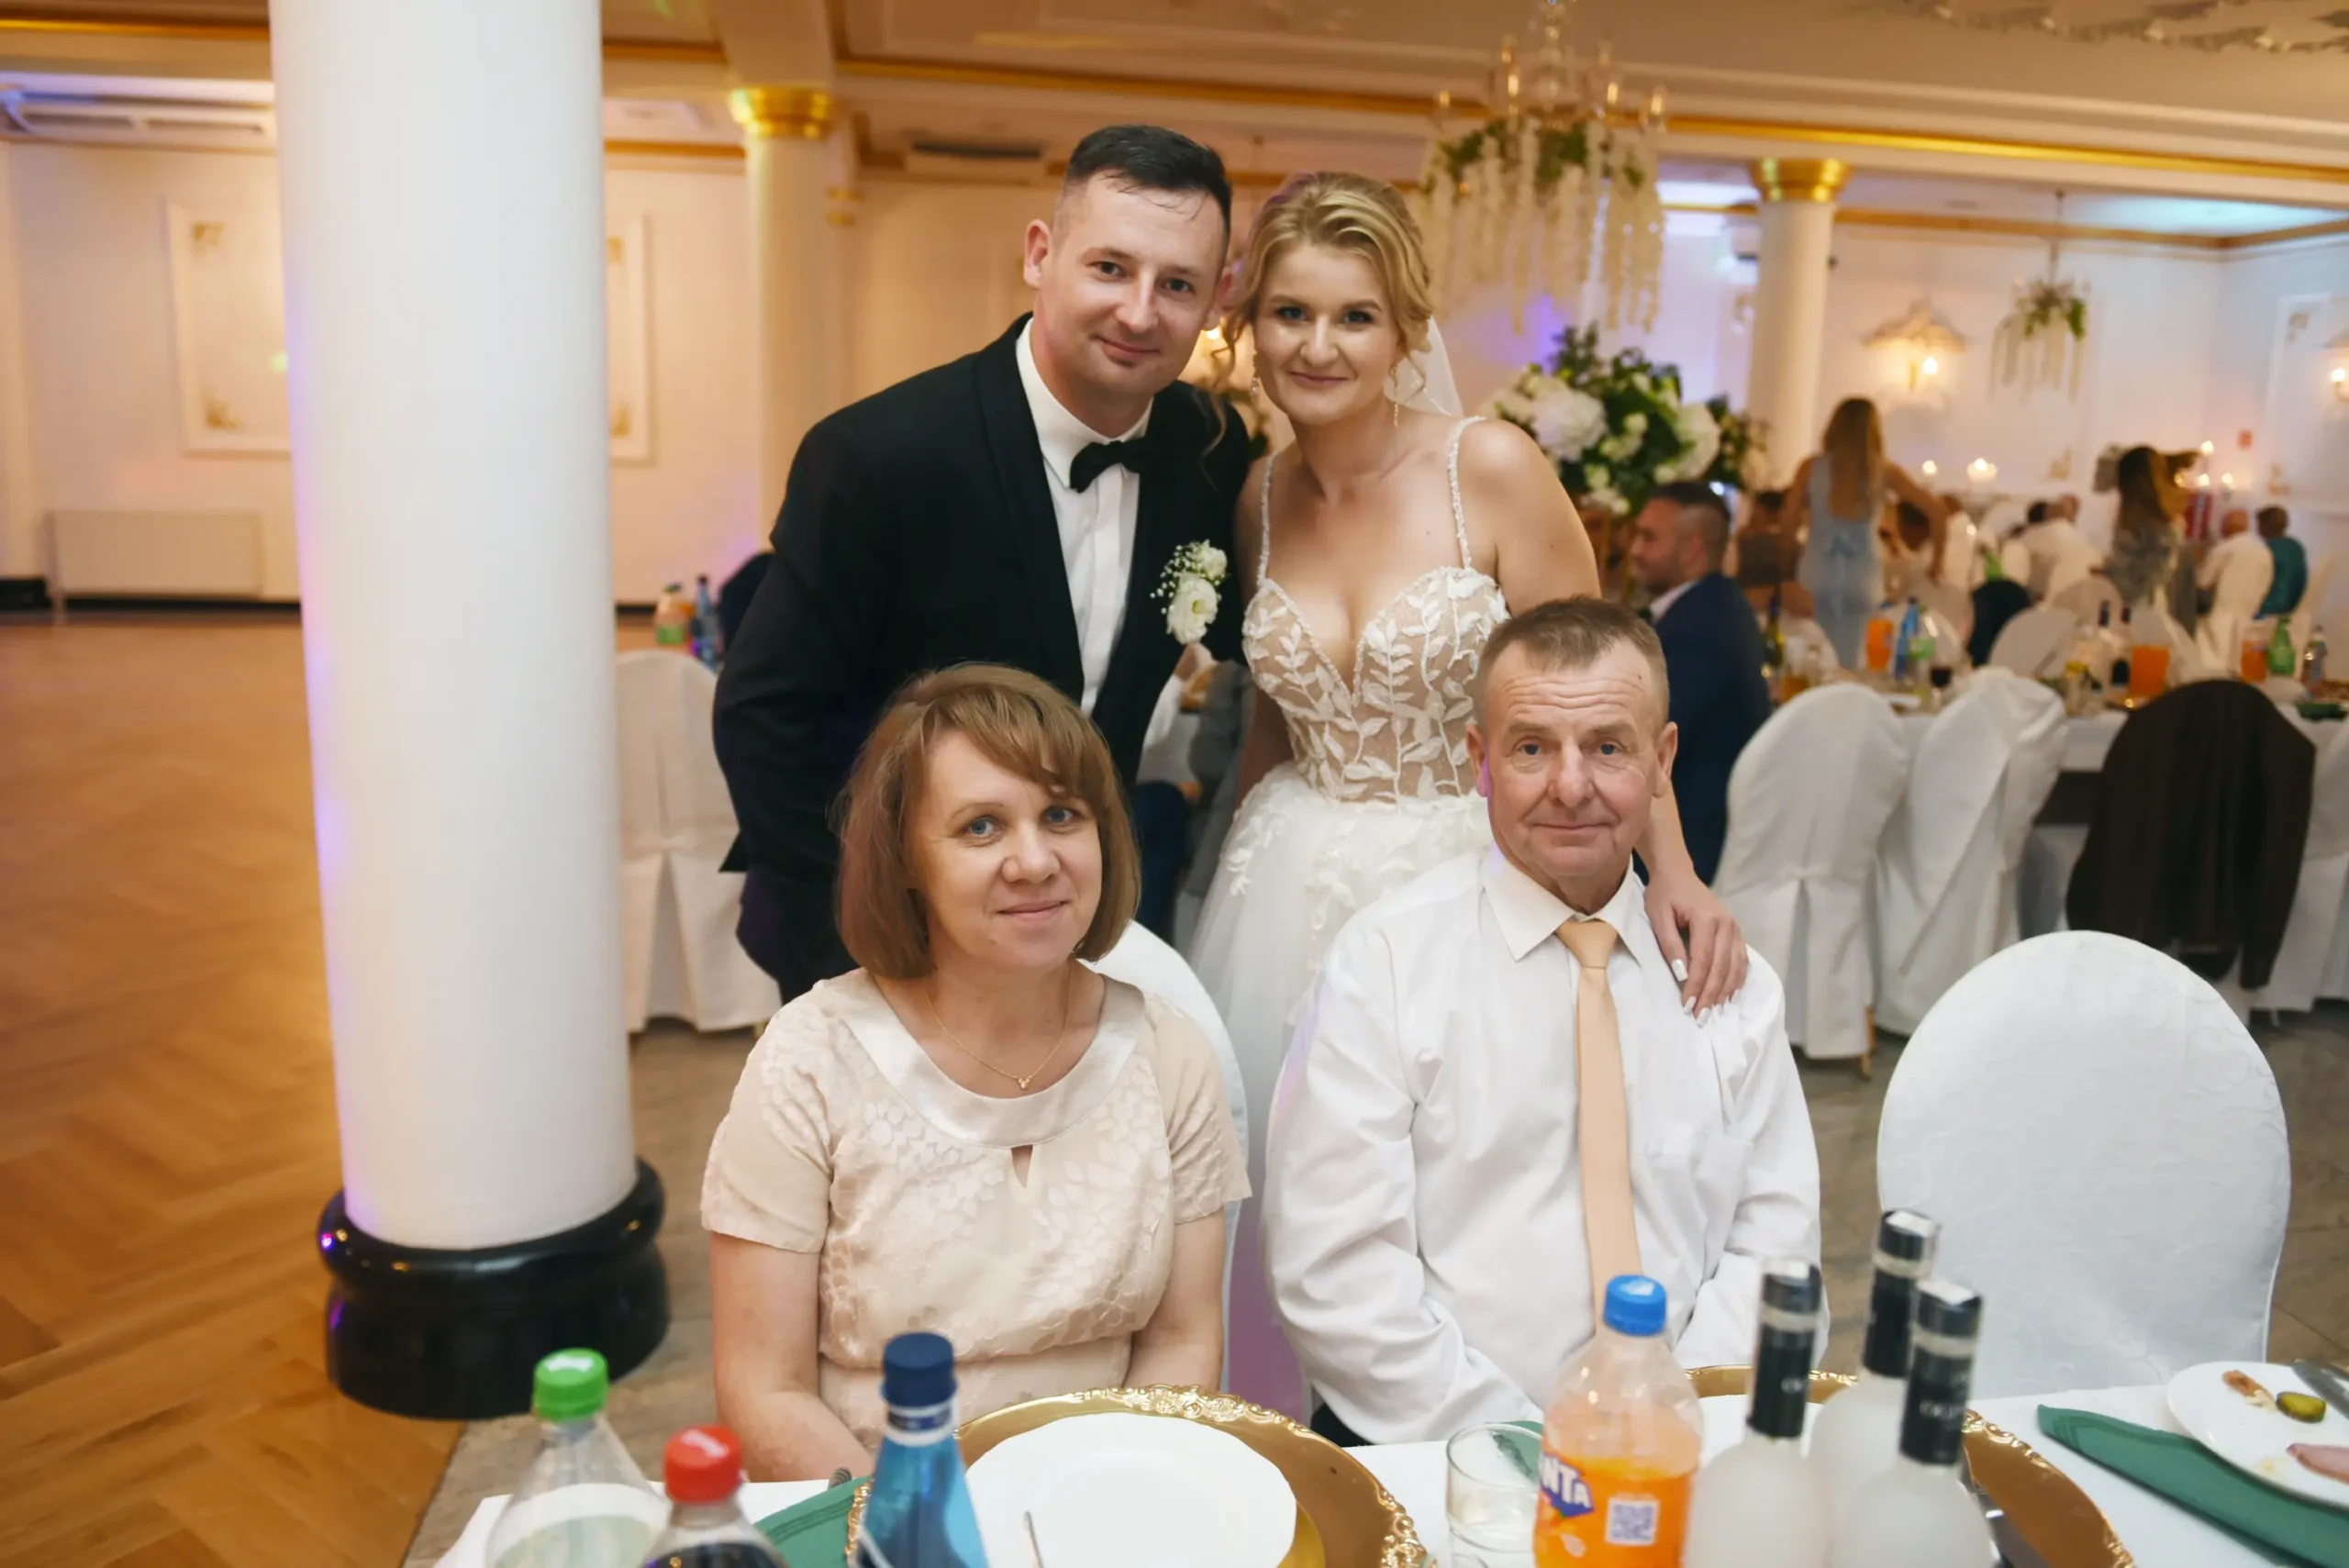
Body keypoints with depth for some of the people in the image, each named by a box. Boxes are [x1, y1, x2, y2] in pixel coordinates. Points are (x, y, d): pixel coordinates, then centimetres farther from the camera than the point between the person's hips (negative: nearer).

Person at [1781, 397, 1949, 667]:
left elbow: (1790, 526, 1)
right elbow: (1938, 511, 1)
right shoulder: (1884, 472, 3)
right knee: (1849, 665, 5)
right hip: (1862, 584, 0)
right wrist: (1937, 560, 13)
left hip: (1816, 580, 0)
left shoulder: (1811, 467, 1)